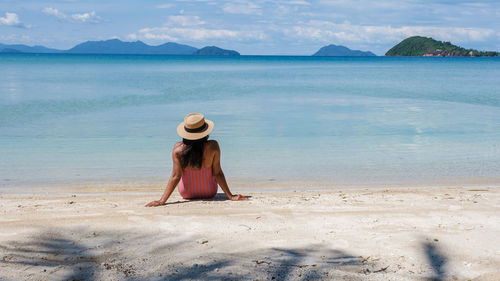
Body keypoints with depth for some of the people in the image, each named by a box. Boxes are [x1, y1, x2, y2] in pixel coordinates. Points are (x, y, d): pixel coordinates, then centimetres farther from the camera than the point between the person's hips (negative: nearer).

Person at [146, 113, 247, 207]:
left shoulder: (178, 149, -23)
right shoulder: (213, 146, -24)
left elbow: (175, 176, -23)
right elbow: (217, 173, -20)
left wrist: (162, 201, -18)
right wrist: (230, 196, -11)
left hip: (186, 194, 1)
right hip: (209, 193, 0)